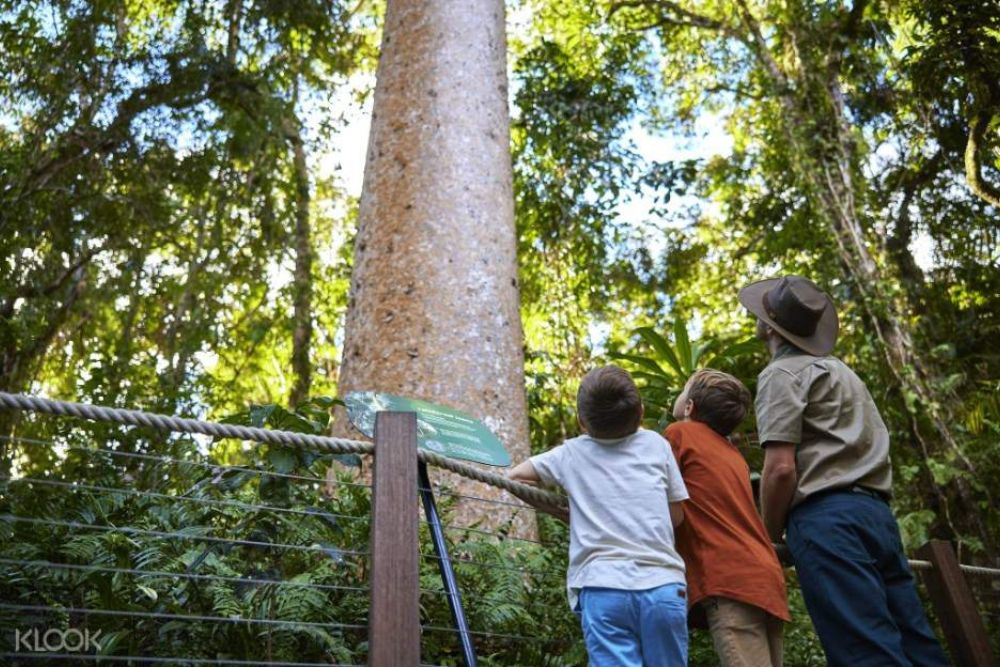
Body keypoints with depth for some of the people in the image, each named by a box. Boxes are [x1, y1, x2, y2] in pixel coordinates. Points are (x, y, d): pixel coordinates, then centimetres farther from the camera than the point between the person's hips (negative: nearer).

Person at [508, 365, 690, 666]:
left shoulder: (571, 453, 9)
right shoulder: (656, 445, 10)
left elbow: (516, 476, 17)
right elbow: (676, 515, 15)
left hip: (603, 588, -1)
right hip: (663, 586, 1)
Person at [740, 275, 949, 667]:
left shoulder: (781, 373, -2)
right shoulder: (839, 370, 26)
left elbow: (781, 468, -13)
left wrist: (770, 535, 2)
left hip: (826, 517, -9)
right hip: (875, 512, 9)